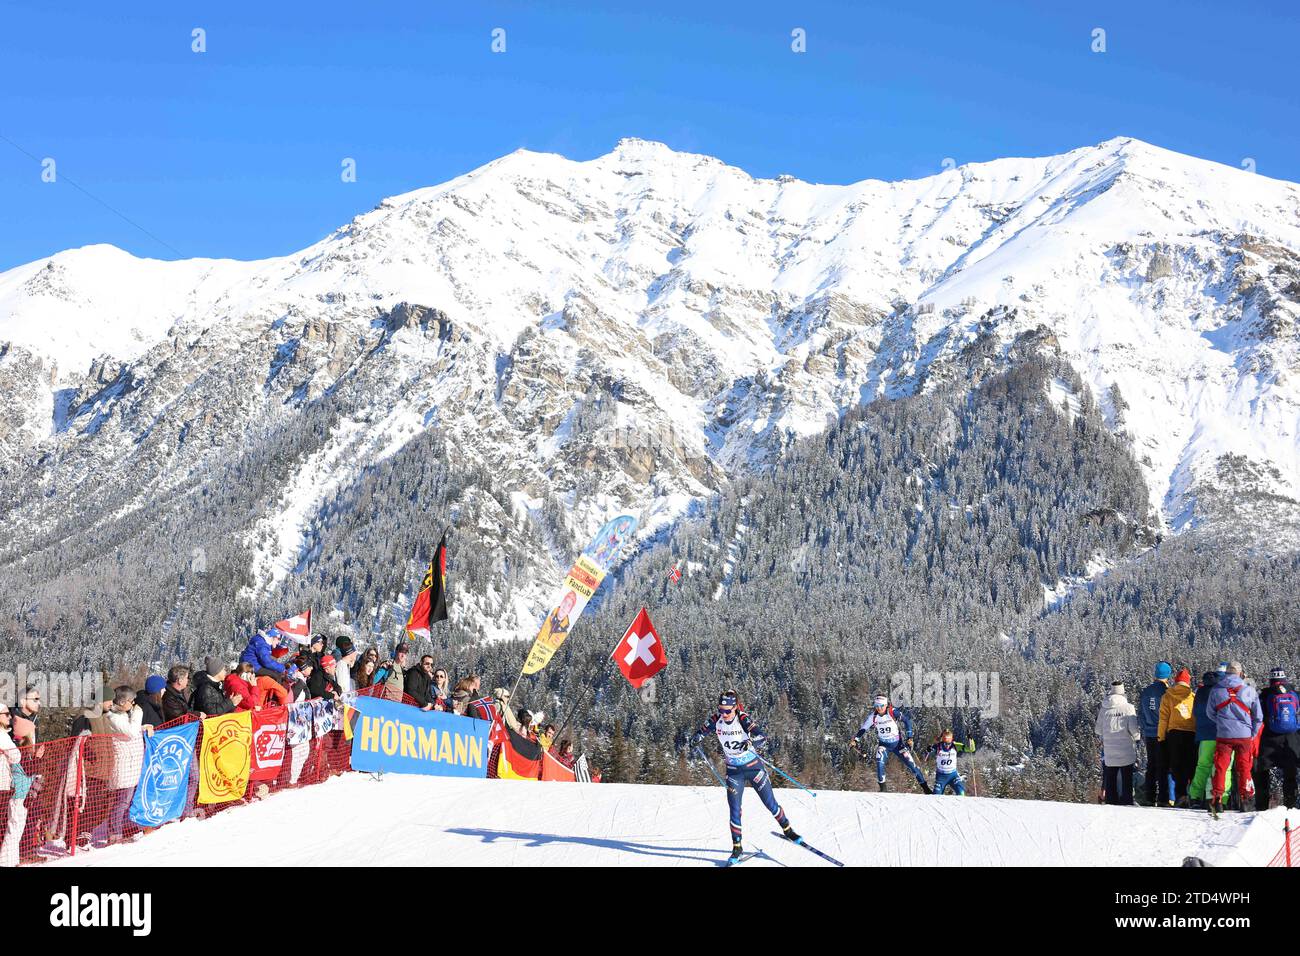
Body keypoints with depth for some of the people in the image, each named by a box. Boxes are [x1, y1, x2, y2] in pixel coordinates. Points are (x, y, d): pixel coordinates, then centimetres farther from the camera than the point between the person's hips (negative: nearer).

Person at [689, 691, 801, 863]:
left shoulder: (743, 720, -22)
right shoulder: (716, 720, -11)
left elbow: (763, 736, -33)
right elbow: (702, 731, 3)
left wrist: (750, 741, -54)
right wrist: (695, 739, -19)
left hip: (753, 767, -2)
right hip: (734, 771, 2)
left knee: (770, 804, 7)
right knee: (735, 810, -3)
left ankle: (787, 830, 30)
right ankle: (737, 847, 9)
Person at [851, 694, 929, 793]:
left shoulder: (893, 713, -20)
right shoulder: (873, 717, -14)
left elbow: (907, 721, -9)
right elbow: (863, 729, -5)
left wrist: (909, 737, -10)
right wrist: (855, 740, -19)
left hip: (898, 743, -1)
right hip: (883, 744, 1)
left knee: (911, 764, -3)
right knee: (880, 761, -25)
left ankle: (924, 787, 11)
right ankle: (883, 787, -11)